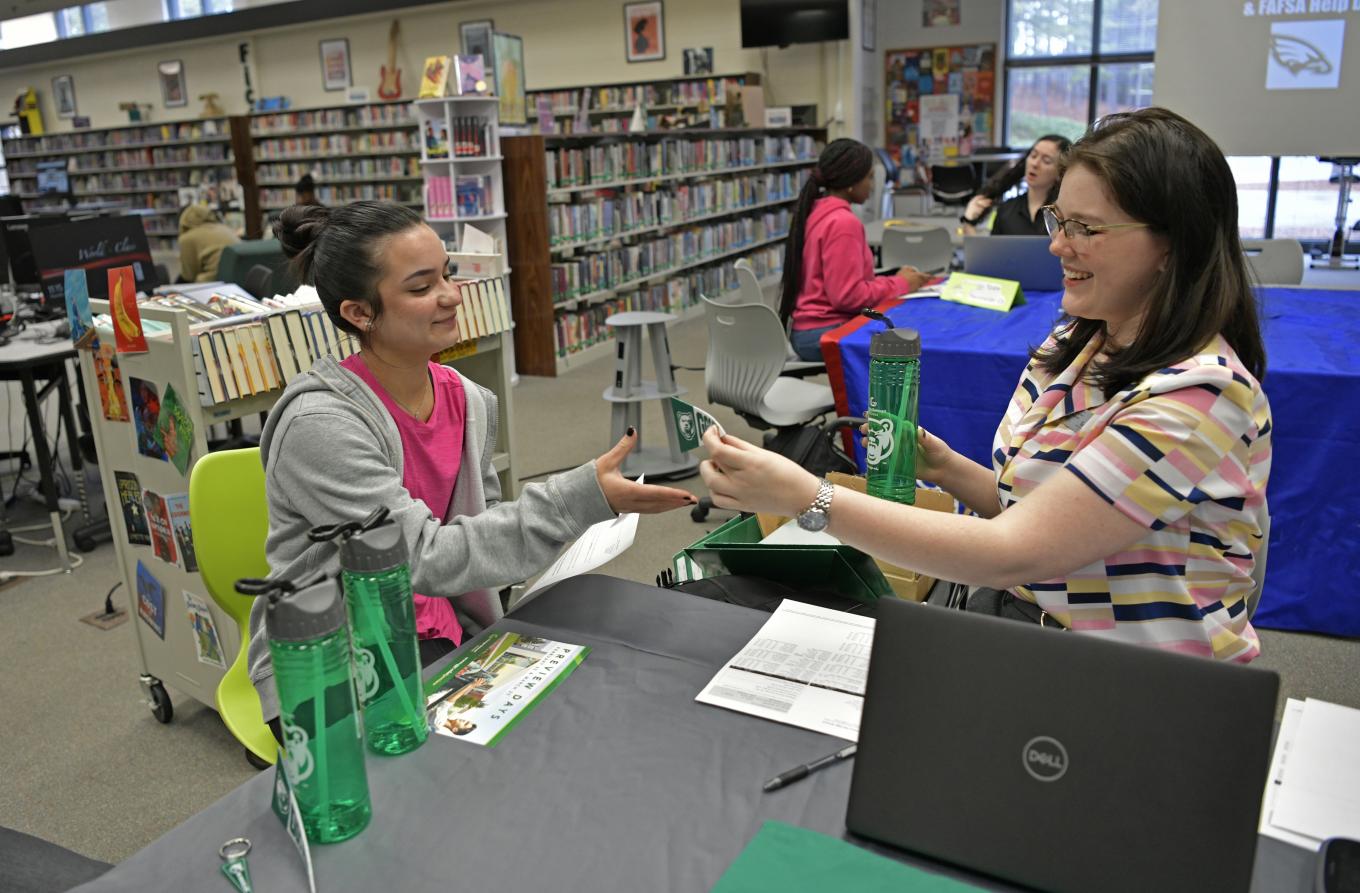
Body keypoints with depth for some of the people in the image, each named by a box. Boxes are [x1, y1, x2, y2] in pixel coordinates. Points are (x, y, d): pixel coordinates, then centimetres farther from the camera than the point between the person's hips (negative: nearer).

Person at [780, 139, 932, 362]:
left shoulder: (816, 211, 11)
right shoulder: (843, 222, -17)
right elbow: (849, 295, -20)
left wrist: (895, 279, 9)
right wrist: (900, 284, -8)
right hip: (828, 334, -9)